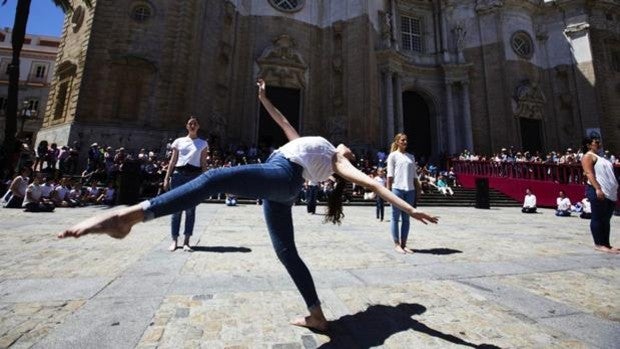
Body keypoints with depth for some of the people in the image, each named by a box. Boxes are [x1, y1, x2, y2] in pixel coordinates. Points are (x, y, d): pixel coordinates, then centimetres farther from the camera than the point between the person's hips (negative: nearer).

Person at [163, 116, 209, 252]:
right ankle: (174, 240, 12)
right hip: (178, 174, 1)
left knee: (190, 209, 0)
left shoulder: (203, 143, 10)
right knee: (176, 208, 2)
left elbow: (203, 163, 6)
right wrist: (167, 178, 4)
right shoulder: (179, 141, 12)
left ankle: (186, 241, 7)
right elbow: (173, 161, 10)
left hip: (195, 175, -1)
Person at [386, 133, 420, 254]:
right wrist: (388, 190, -7)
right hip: (397, 189, -5)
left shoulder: (411, 156, 17)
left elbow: (414, 175, 16)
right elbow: (390, 175, -2)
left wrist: (417, 189, 10)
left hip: (410, 189, 5)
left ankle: (403, 244, 16)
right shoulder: (393, 155, 4)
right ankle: (396, 244, 8)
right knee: (396, 218, 1)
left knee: (406, 218, 8)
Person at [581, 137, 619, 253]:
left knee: (606, 219, 10)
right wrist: (598, 188, -24)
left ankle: (606, 244, 15)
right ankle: (599, 244, 0)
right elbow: (589, 173, -16)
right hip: (597, 191, -9)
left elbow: (610, 175, 24)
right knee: (597, 218, -5)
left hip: (610, 192, 9)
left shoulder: (601, 157, 22)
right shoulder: (588, 156, -5)